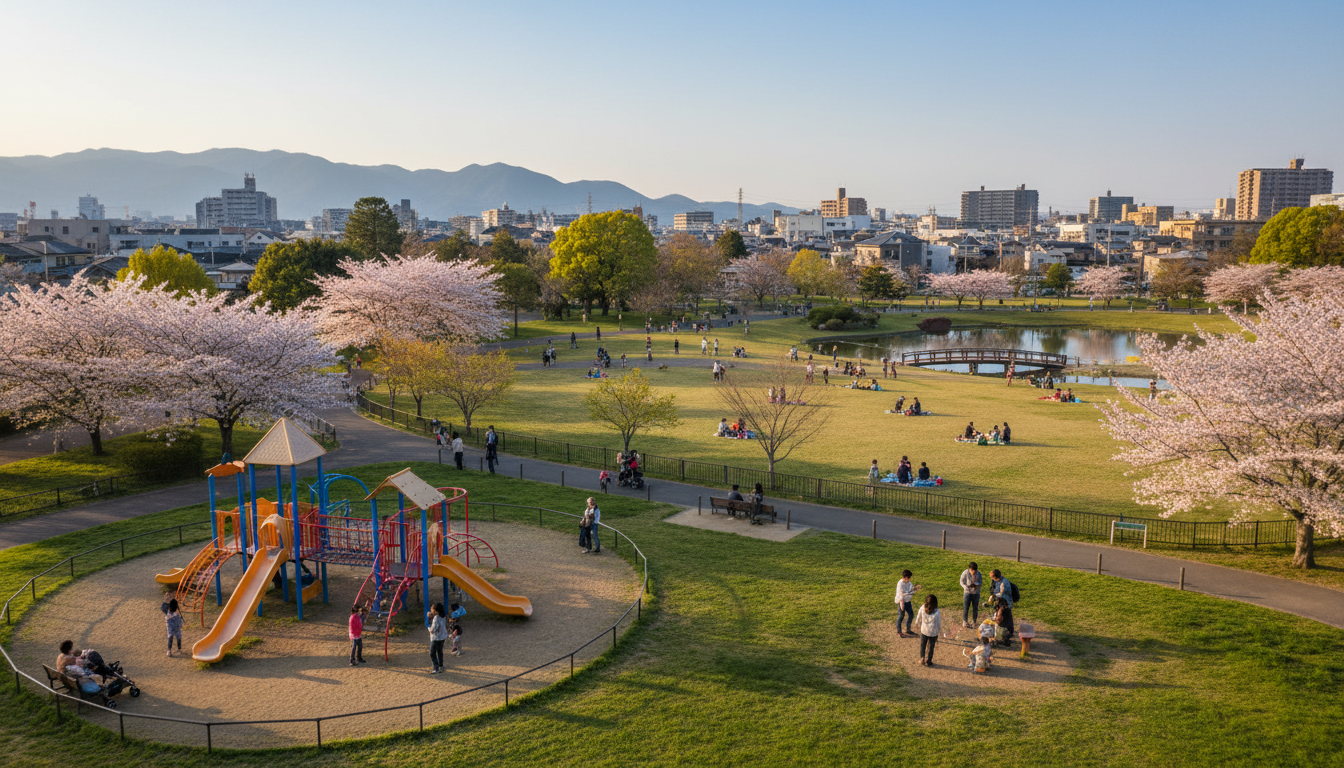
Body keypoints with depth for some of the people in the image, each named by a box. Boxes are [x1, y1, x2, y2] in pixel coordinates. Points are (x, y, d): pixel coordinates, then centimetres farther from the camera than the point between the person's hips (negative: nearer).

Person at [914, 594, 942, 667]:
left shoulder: (922, 608, -18)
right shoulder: (937, 612, -23)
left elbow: (918, 618, -3)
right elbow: (939, 623, -9)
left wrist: (917, 625, 17)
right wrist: (940, 631, 10)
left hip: (924, 630, 1)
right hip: (933, 632, -1)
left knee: (922, 645, 22)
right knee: (930, 647, 16)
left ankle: (922, 659, 33)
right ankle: (928, 661, 28)